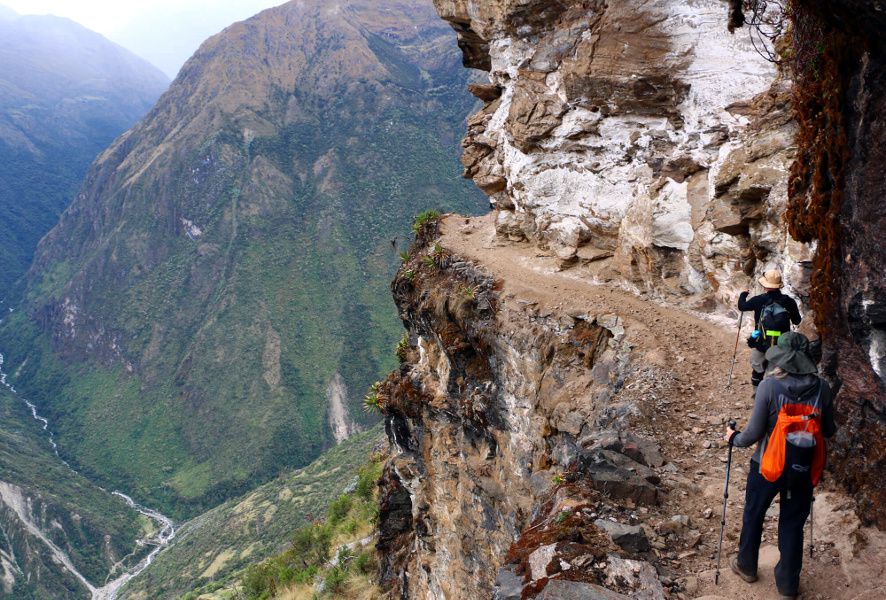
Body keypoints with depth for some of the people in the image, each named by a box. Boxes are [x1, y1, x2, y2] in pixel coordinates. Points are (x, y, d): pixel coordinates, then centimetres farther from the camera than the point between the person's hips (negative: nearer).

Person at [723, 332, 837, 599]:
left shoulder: (769, 386, -20)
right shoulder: (821, 387, -11)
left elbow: (754, 433, -16)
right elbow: (829, 431, 1)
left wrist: (734, 438, 4)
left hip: (767, 466, -2)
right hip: (803, 468, 2)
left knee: (753, 516, 22)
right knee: (793, 524, 18)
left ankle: (747, 567, 41)